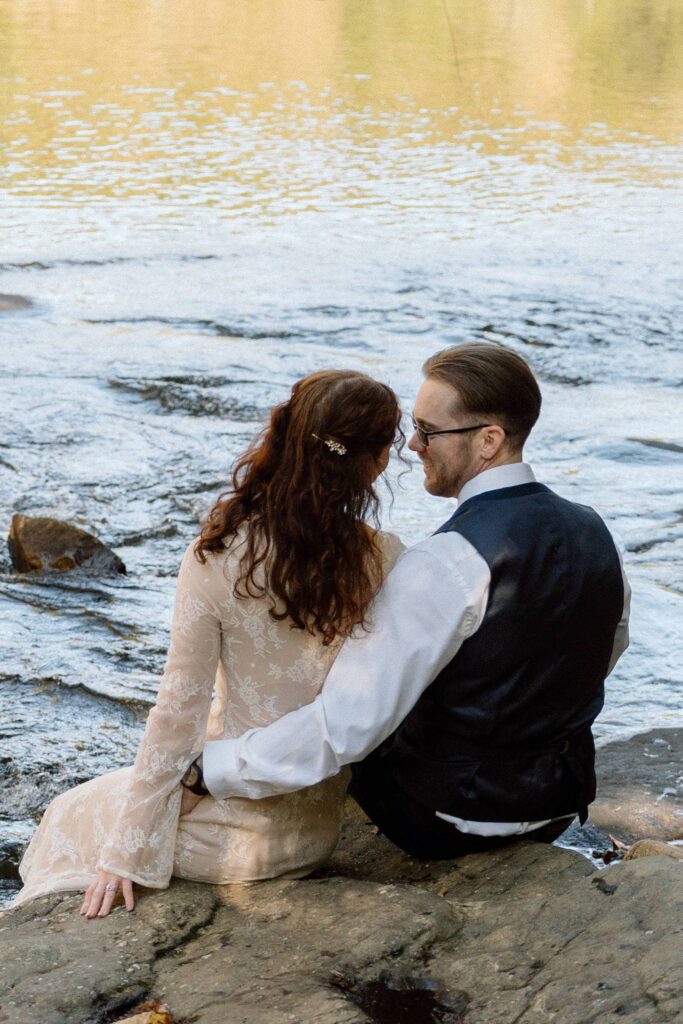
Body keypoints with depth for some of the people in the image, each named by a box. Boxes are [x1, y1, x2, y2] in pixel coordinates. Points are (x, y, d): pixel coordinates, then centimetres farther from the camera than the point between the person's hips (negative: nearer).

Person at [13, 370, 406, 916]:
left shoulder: (217, 562, -20)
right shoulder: (388, 563, -15)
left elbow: (179, 713, -15)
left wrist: (126, 853, -6)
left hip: (243, 828, -4)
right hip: (320, 828, 4)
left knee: (71, 819, 25)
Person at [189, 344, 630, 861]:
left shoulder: (445, 564, -28)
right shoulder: (594, 531, -6)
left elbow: (346, 725, -30)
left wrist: (208, 771, -23)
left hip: (449, 821, -6)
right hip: (563, 805, 6)